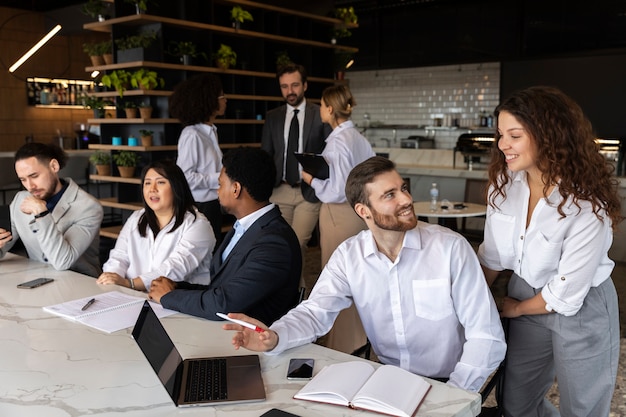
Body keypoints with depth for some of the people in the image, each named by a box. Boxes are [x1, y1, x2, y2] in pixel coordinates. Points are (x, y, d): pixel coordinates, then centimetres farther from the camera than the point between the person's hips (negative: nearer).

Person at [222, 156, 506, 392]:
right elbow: (316, 312, -12)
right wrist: (275, 337, -33)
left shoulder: (450, 247, -13)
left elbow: (487, 338, -13)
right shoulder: (348, 255, -4)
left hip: (447, 384, -1)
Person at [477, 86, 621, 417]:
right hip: (526, 294, 5)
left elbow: (566, 295, -21)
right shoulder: (504, 183, -11)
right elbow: (491, 254, 0)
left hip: (581, 313, -5)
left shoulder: (587, 204, -28)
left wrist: (514, 309, -6)